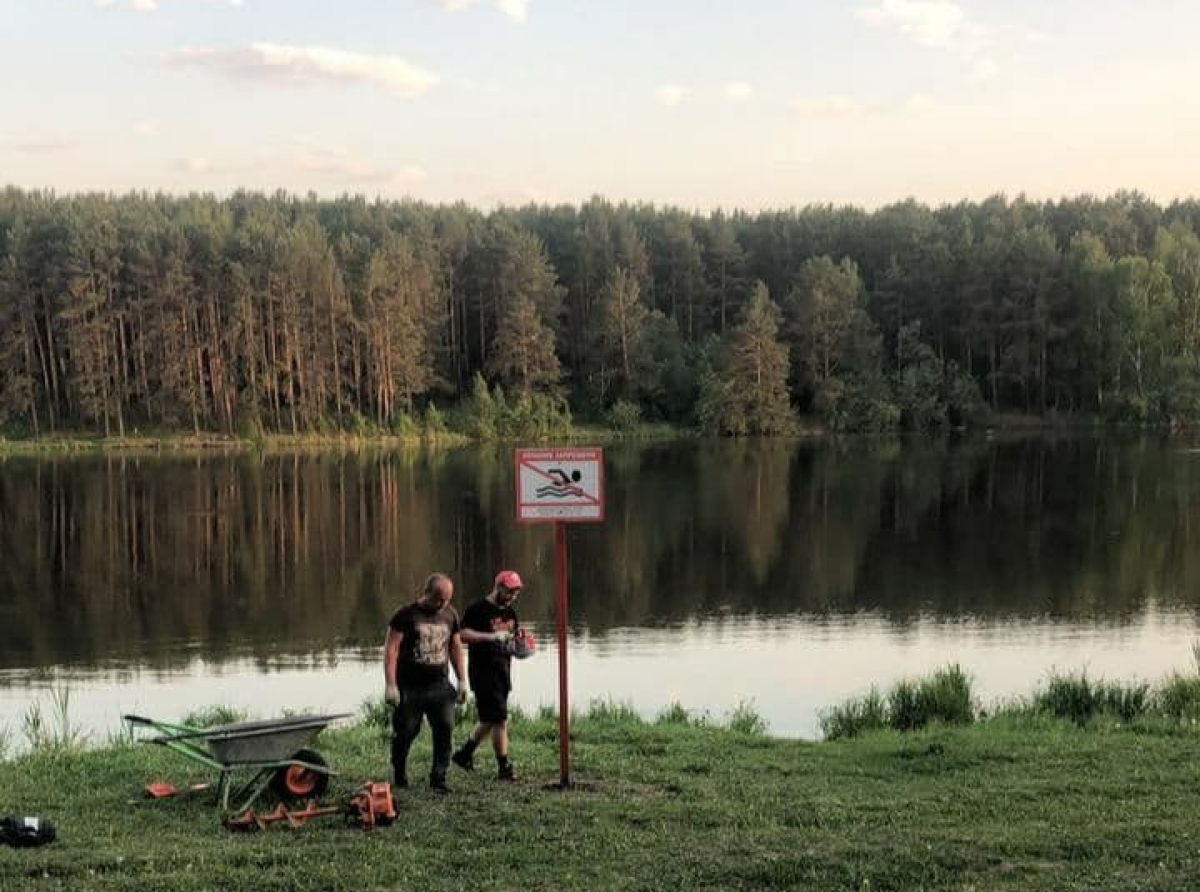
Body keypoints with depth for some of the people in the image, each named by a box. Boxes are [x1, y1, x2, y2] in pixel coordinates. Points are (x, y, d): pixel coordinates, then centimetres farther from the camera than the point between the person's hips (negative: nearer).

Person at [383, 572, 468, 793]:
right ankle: (399, 775, 29)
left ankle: (439, 779, 1)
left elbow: (456, 648, 17)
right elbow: (391, 649, -10)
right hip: (409, 688, -4)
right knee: (405, 733, 6)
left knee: (446, 729, -7)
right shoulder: (406, 615, -8)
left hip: (440, 686, 4)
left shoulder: (450, 615, 8)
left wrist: (462, 680, 13)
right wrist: (391, 685, -16)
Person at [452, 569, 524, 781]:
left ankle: (464, 754, 31)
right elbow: (464, 634, -21)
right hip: (483, 673, -8)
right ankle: (504, 767, -1)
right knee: (499, 720, -8)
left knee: (489, 720, 14)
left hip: (503, 673, 8)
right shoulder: (479, 609, -10)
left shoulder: (509, 612, 15)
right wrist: (492, 636, -29)